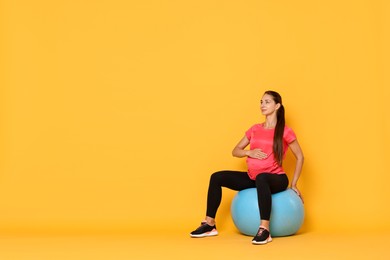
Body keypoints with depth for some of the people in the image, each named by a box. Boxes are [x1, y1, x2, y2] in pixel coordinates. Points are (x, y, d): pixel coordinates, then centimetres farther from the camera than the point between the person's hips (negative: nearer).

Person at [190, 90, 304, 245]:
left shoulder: (285, 131, -5)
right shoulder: (255, 129, 10)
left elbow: (299, 157, 1)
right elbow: (235, 151, 13)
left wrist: (293, 184, 0)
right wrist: (249, 152, -9)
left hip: (276, 179, -6)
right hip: (252, 178, 6)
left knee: (261, 178, -42)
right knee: (217, 177, -8)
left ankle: (265, 230, -41)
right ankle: (210, 225, -2)